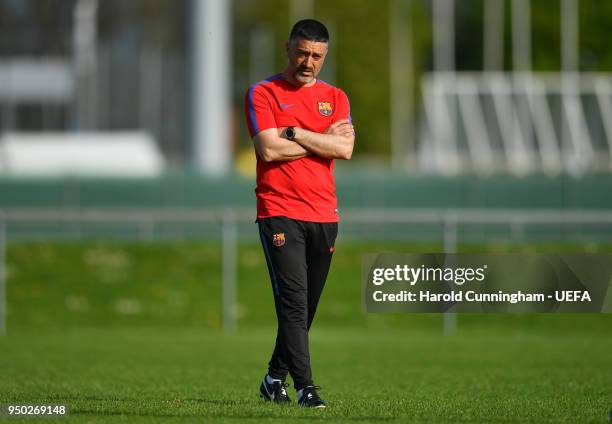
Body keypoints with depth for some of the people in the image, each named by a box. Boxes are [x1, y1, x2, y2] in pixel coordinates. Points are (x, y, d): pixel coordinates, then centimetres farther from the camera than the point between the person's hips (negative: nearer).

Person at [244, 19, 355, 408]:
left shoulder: (335, 98, 13)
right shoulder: (263, 94, 2)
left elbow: (345, 148, -3)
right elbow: (269, 149, -11)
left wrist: (294, 132, -9)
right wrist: (323, 141, -4)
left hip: (324, 215, 5)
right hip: (279, 212, -5)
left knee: (306, 306, 9)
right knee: (294, 300, -14)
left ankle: (275, 379, 24)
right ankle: (305, 386, -19)